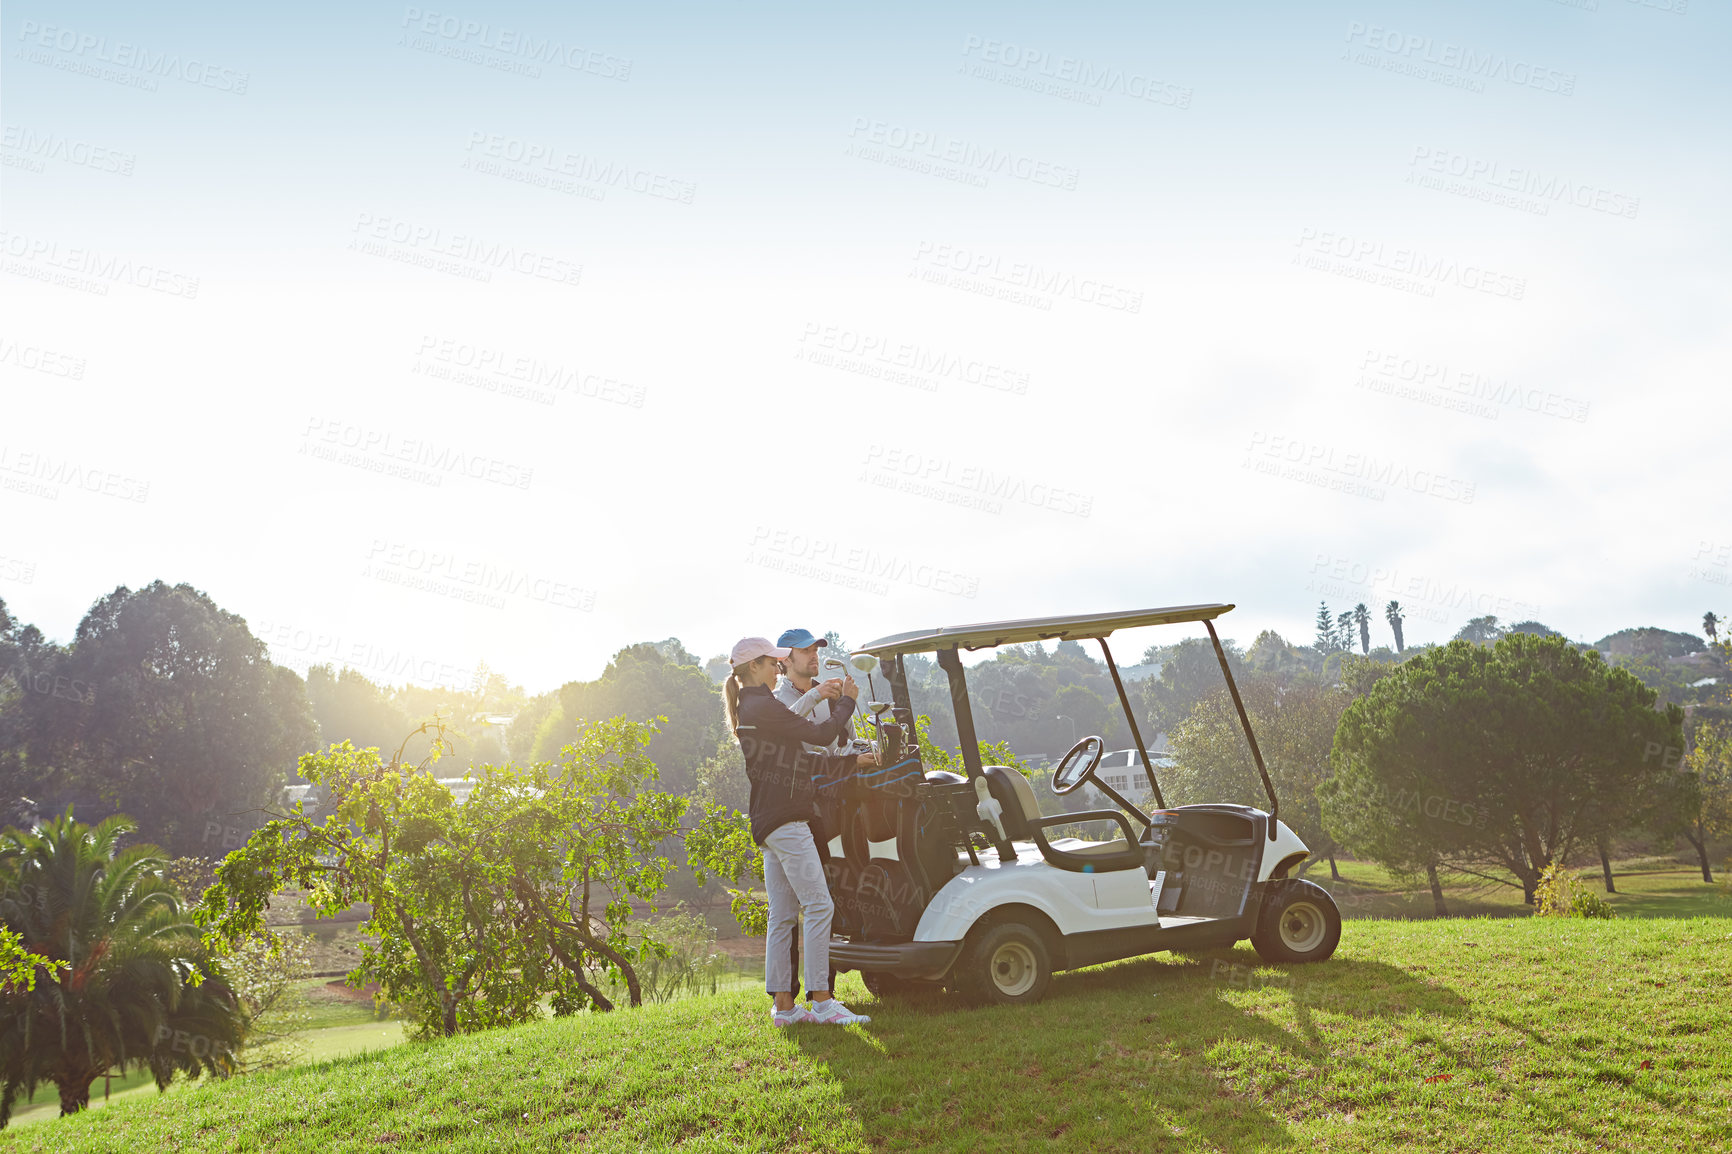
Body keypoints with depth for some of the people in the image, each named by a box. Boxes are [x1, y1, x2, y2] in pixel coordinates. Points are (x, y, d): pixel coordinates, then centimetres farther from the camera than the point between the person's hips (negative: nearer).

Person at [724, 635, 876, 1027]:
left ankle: (783, 1005, 13)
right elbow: (819, 734, -11)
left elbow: (803, 761, 20)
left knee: (782, 915, 10)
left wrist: (851, 762, 18)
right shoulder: (763, 706, -12)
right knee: (819, 906, -10)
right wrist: (847, 701, 6)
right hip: (785, 820, -11)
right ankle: (822, 1001, -10)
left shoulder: (749, 708, 20)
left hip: (767, 821, 11)